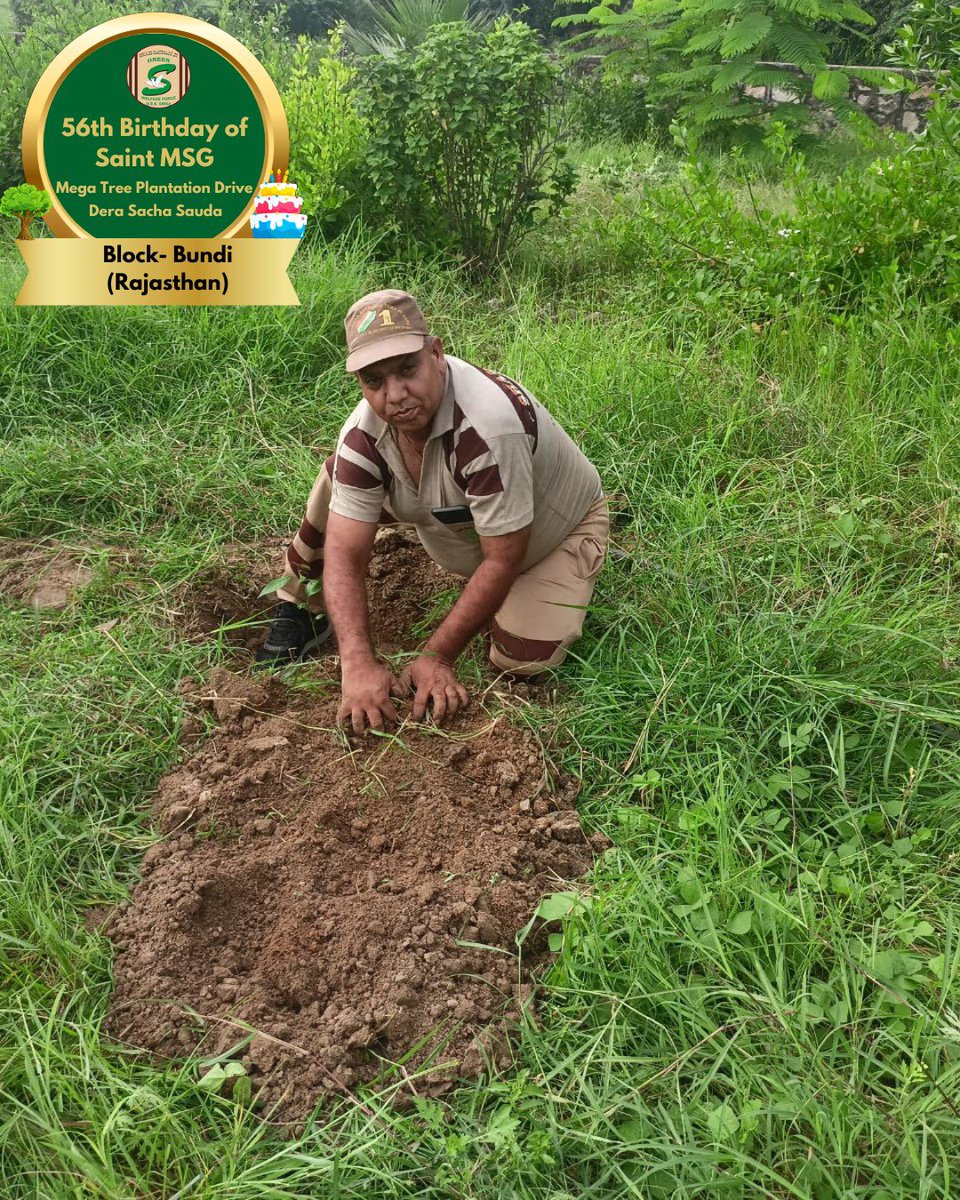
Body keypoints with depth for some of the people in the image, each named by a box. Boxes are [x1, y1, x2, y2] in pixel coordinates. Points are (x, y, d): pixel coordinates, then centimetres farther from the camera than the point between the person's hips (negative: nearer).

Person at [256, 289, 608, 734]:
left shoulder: (489, 424, -42)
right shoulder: (364, 432, -23)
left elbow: (503, 560, -34)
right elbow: (345, 552, -24)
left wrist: (437, 656, -30)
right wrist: (358, 663, -36)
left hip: (558, 527, -4)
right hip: (458, 510, 5)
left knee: (523, 661, -25)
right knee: (338, 479, -14)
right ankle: (301, 611, 6)